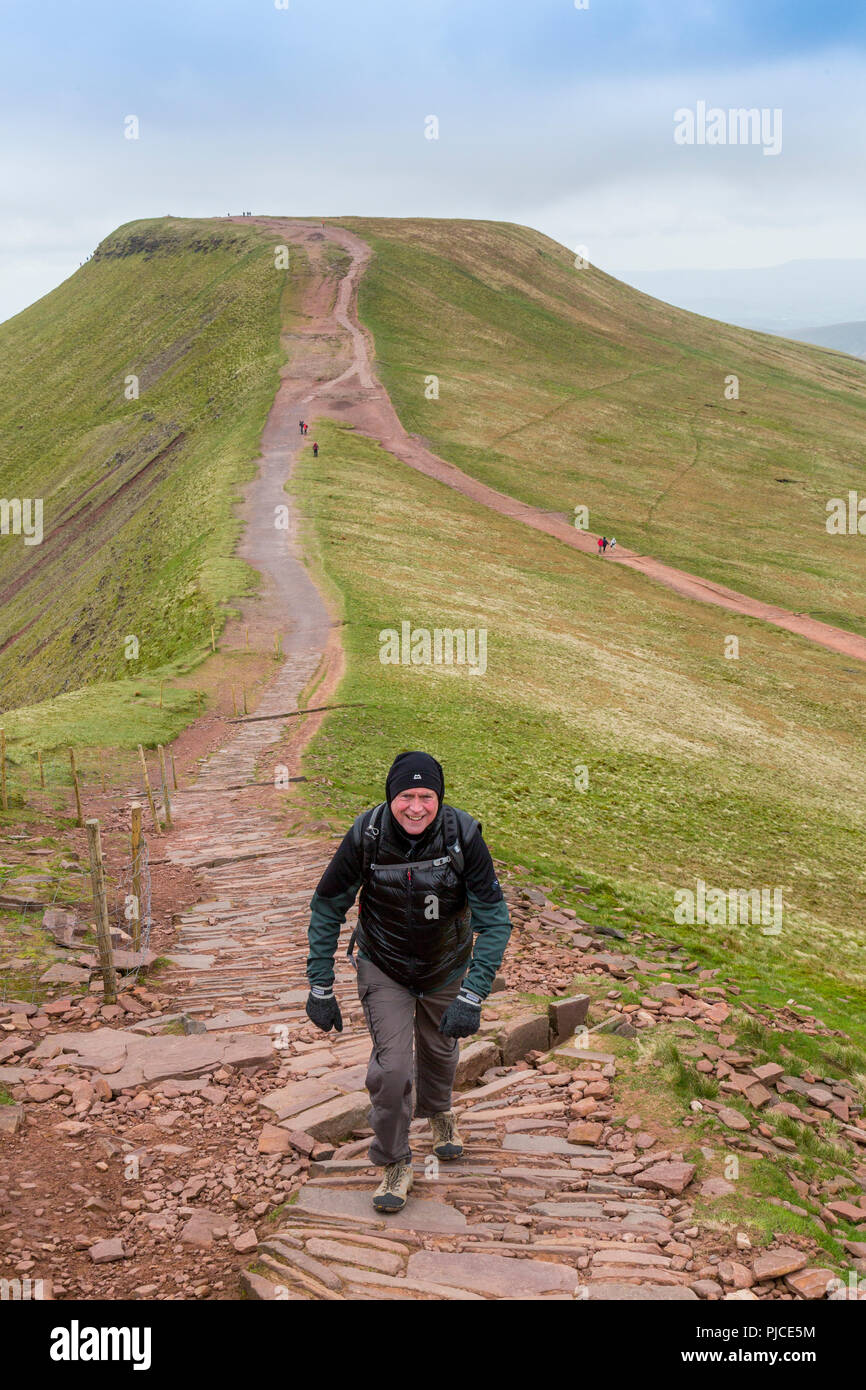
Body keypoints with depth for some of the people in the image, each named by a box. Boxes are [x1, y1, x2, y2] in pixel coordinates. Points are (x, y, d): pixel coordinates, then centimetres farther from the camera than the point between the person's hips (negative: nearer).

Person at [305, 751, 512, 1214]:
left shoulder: (463, 836, -28)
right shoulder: (365, 836, -26)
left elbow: (494, 919, -23)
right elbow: (327, 907, -12)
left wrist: (473, 996, -31)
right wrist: (319, 987, -13)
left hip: (446, 967, 1)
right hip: (383, 967, -1)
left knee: (440, 1049, 23)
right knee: (392, 1066, -12)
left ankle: (438, 1111, 57)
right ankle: (394, 1163, 15)